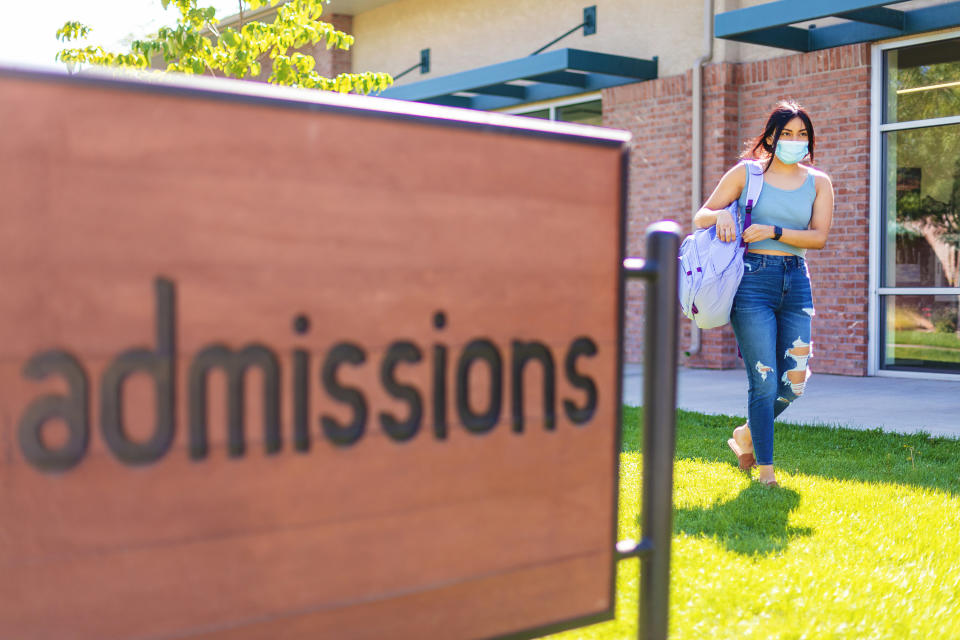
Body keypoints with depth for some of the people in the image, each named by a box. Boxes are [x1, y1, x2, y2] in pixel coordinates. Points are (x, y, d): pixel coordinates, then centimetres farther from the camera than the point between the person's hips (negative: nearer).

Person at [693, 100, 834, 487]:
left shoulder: (819, 183, 11)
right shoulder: (747, 173, 5)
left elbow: (819, 237, -2)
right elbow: (700, 218, 6)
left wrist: (773, 231, -14)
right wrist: (721, 214, -16)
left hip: (796, 281, 4)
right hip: (753, 280, -3)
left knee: (794, 381, 2)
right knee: (764, 381, -7)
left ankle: (746, 436, 29)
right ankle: (765, 469, 6)